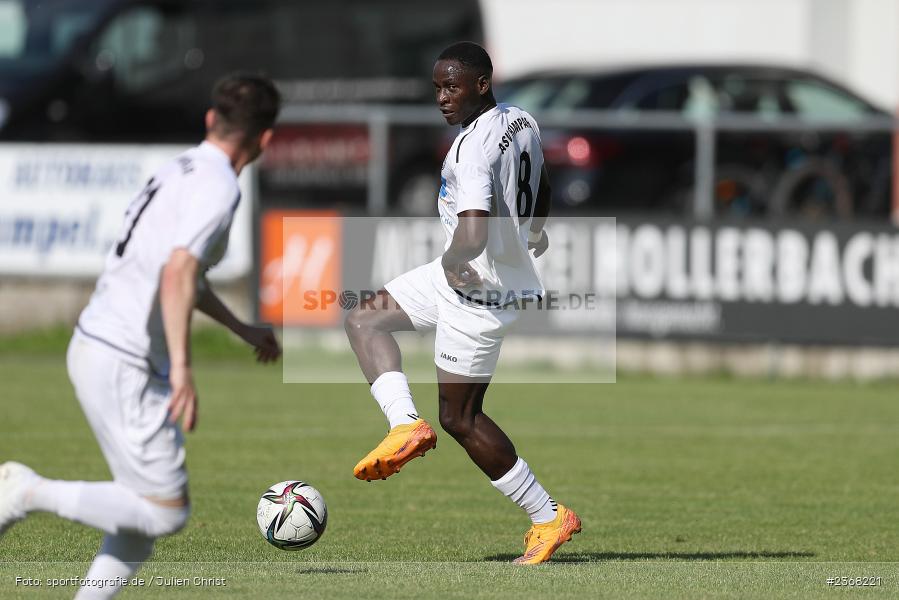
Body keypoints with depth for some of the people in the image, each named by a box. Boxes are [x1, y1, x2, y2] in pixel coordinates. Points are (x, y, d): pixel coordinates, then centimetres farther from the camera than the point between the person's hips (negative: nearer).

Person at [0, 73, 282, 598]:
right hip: (122, 366, -10)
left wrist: (243, 329, 40)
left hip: (93, 344, 10)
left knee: (146, 508, 15)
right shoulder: (218, 187, -14)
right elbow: (177, 274, -28)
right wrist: (182, 368, -33)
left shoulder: (181, 171, 15)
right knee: (166, 513, -7)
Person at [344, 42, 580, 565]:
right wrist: (535, 232, 43)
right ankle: (406, 424, 2)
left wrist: (451, 261, -17)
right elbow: (541, 185, 23)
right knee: (365, 320, 15)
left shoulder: (473, 150, -28)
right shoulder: (523, 123, 2)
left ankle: (549, 517, 9)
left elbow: (473, 237, -39)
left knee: (460, 418, 3)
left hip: (479, 291, -10)